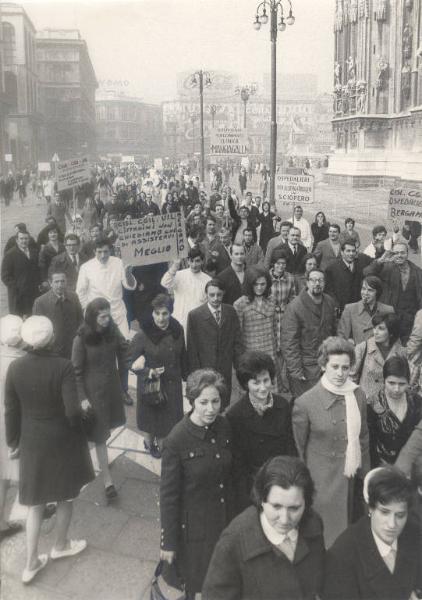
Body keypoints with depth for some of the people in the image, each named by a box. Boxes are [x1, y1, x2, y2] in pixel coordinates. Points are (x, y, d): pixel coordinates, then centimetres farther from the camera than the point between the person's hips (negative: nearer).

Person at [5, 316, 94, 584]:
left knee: (36, 503, 18)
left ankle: (31, 563, 22)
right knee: (66, 497, 21)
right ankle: (60, 546, 41)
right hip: (63, 440, -3)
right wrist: (82, 412, -2)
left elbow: (12, 411, -2)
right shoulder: (63, 366, -22)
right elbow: (73, 411, -25)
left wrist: (13, 441, 12)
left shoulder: (15, 368, -11)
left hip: (32, 442, 3)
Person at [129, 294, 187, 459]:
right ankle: (149, 443, 45)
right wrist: (150, 372, -30)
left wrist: (186, 375, 14)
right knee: (151, 415, 16)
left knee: (170, 415, 18)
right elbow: (132, 362, -16)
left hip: (173, 383, 4)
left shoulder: (177, 330, -11)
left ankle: (162, 444, 44)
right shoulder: (143, 335, -24)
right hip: (151, 384, -4)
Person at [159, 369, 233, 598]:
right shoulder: (177, 440, -24)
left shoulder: (224, 426, -8)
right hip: (195, 525, -5)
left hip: (224, 518, 5)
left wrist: (232, 513, 12)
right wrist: (168, 542, -10)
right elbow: (168, 494, -16)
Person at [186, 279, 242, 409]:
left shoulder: (231, 312, 2)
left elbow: (237, 341, 5)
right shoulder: (195, 315, -9)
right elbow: (192, 348, -7)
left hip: (226, 370, 3)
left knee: (224, 407, 11)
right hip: (204, 370, -3)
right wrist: (195, 373, -8)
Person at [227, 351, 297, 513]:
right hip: (253, 485, -3)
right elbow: (237, 463, -9)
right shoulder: (235, 415, -14)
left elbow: (291, 447, 3)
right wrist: (245, 500, -9)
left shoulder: (282, 406, -4)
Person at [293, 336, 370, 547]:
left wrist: (366, 474, 11)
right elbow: (298, 448, -4)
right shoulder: (305, 403, -14)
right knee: (325, 539, 6)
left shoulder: (358, 396, -1)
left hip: (351, 480, 4)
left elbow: (363, 437, 10)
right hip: (321, 482, -4)